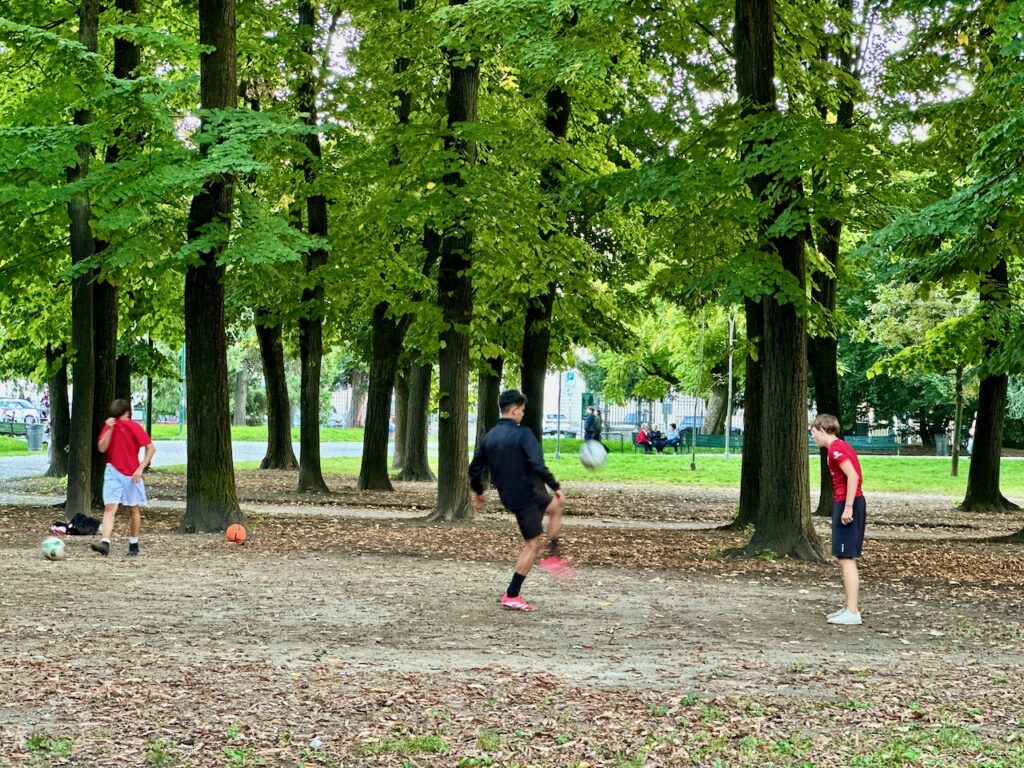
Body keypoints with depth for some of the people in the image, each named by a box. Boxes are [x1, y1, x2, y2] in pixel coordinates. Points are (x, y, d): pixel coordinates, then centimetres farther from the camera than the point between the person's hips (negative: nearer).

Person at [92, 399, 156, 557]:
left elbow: (151, 448, -7)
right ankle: (105, 543, -25)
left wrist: (140, 468, -14)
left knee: (133, 510, 9)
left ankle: (134, 544, 22)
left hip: (131, 474, -2)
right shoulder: (110, 426, 1)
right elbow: (101, 448, -6)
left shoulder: (135, 428, -8)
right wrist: (110, 429, -17)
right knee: (109, 507, -13)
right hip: (113, 472, 2)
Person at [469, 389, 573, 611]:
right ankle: (511, 596, 1)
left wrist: (477, 492, 26)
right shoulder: (523, 434, -15)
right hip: (527, 495, -8)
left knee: (557, 505, 26)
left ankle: (553, 557, 20)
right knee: (532, 543, 3)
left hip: (508, 497, 8)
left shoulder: (489, 437, 7)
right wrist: (556, 487, -16)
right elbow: (538, 466, -26)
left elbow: (475, 469, 11)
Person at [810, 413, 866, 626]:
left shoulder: (835, 448, -13)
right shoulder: (840, 446, 18)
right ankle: (851, 607, 20)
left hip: (846, 504, -11)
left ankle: (852, 613, -11)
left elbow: (853, 476, -22)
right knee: (845, 558, 15)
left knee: (846, 558, -10)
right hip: (848, 503, 11)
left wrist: (847, 507, -24)